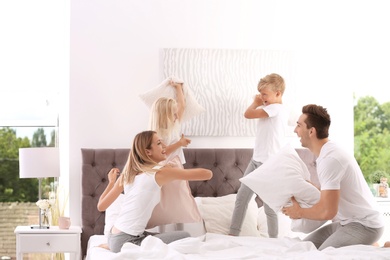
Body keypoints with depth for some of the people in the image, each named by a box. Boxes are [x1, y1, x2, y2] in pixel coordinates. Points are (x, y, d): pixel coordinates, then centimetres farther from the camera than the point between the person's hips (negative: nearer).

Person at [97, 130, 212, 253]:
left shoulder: (127, 174, 10)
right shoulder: (160, 172, -11)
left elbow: (101, 206, 12)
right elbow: (208, 174, -8)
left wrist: (111, 181, 26)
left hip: (114, 237, 8)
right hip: (125, 242, -8)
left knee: (162, 236, 25)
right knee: (185, 237, -2)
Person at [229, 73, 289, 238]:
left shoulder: (277, 108, -16)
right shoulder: (272, 110, 13)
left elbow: (248, 114, -20)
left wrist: (256, 103, -2)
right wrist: (259, 102, 13)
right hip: (256, 160, 10)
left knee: (269, 204, -1)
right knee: (242, 196, 11)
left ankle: (273, 240, 10)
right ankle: (233, 234, 18)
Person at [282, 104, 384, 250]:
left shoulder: (329, 159, -23)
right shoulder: (328, 151, 8)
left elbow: (328, 211, -25)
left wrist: (299, 212, -9)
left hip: (363, 226, -10)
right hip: (347, 221, 10)